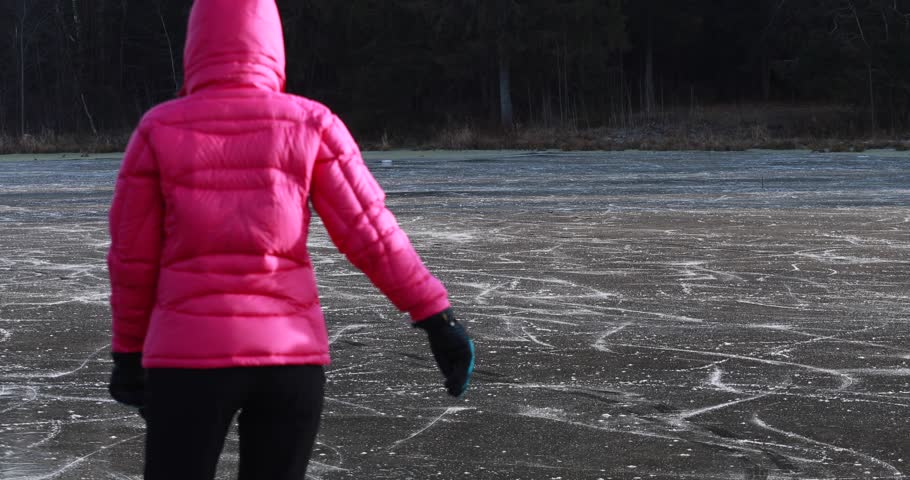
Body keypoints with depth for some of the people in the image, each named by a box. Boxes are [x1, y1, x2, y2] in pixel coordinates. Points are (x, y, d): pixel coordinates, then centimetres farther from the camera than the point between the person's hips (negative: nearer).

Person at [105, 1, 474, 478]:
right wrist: (438, 319, 2)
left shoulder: (159, 131, -2)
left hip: (191, 357, -2)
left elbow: (132, 257, 1)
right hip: (290, 355, 2)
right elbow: (372, 233, -3)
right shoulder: (310, 125, -1)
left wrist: (128, 350, 13)